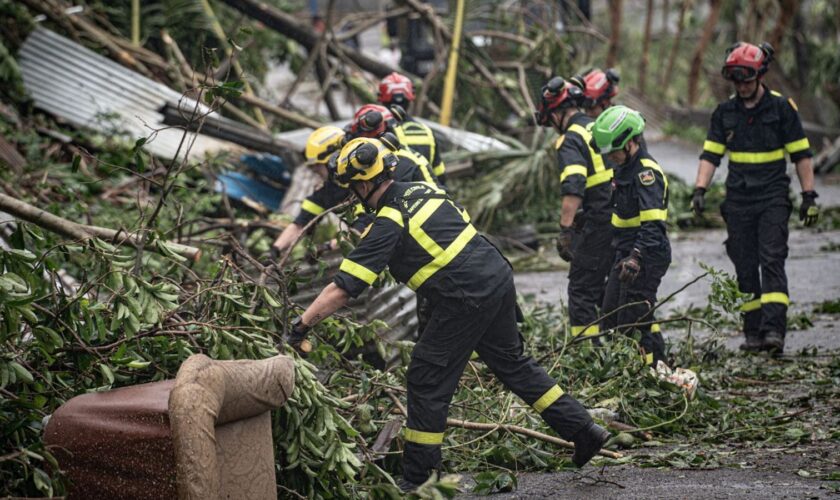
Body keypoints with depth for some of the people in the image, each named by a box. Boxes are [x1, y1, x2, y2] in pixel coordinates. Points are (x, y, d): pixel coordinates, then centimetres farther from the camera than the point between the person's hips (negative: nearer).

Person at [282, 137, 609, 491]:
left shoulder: (388, 223, -11)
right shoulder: (423, 190, 12)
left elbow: (343, 288, -15)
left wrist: (301, 326, -10)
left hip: (468, 299, -8)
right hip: (499, 276, 8)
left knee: (426, 380, 2)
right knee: (513, 363, 22)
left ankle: (417, 477, 8)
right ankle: (583, 431, 25)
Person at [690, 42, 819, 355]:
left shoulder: (782, 108, 0)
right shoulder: (725, 113, 8)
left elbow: (801, 154, 2)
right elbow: (710, 154, 9)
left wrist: (809, 196, -2)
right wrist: (700, 190, -4)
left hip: (773, 199, -3)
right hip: (738, 201, 4)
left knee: (772, 261, -14)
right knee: (745, 268, 3)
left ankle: (774, 330, -21)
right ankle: (753, 333, 8)